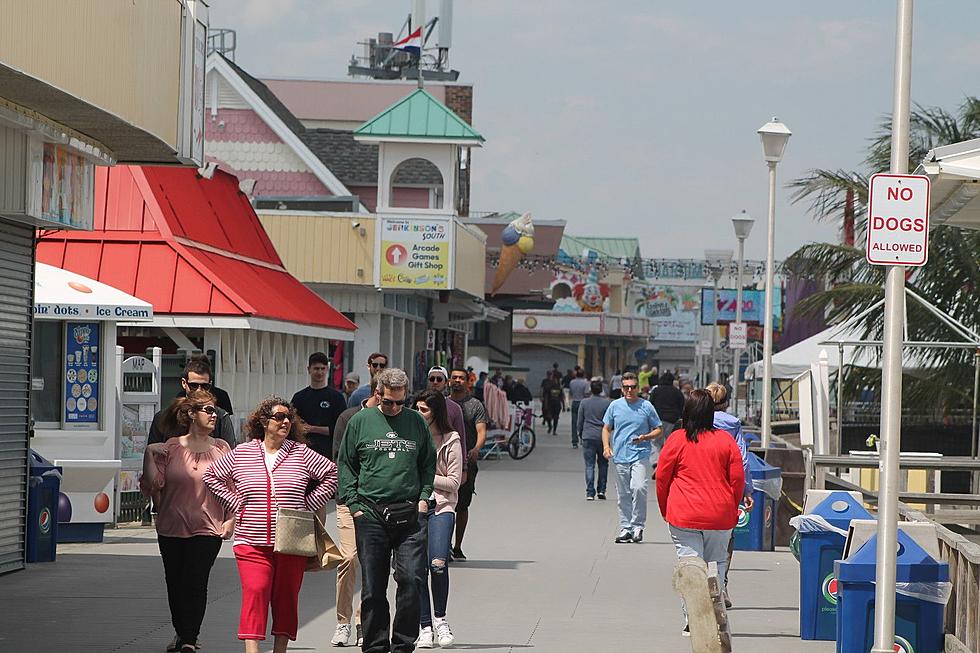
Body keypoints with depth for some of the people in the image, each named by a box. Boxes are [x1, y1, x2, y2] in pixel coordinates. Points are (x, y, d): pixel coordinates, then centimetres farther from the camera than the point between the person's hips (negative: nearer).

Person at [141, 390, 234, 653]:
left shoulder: (221, 449, 3)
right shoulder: (171, 448, 2)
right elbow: (153, 486, 0)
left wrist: (231, 520, -1)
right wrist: (150, 458, -11)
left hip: (207, 529, -2)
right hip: (171, 528, 2)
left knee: (195, 582, -12)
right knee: (175, 583, 11)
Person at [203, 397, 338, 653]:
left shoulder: (301, 453, 4)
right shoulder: (241, 454, 5)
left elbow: (332, 474, 9)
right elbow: (211, 476, 17)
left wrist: (309, 504, 3)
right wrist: (236, 503, 7)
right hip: (252, 542, -1)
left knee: (286, 598, 6)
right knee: (255, 594, -14)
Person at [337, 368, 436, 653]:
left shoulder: (417, 422, 10)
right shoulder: (360, 421, 6)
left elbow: (428, 464, 19)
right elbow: (345, 466, 8)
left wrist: (424, 498, 6)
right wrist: (354, 504, 0)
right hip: (370, 512, 0)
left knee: (411, 579, -10)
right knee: (372, 586, 2)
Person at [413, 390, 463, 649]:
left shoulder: (450, 441, 1)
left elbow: (454, 482, -1)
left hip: (440, 507, -3)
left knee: (438, 564, -19)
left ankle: (440, 618, 0)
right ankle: (425, 627, 7)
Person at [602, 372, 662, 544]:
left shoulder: (646, 406, 2)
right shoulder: (615, 406, 8)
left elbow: (658, 430, 8)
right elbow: (607, 428, 17)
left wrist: (645, 437, -11)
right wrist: (606, 446, 1)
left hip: (640, 456, -3)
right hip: (620, 456, 3)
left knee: (639, 488, -20)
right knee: (623, 495, 7)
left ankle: (637, 525, -9)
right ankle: (625, 528, 15)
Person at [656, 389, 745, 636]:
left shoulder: (677, 440, -4)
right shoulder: (725, 440, 0)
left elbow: (662, 479, 2)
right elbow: (738, 479, 3)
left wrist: (665, 511, 16)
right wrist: (731, 509, 18)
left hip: (684, 516, -2)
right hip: (720, 518, 2)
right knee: (716, 565, 14)